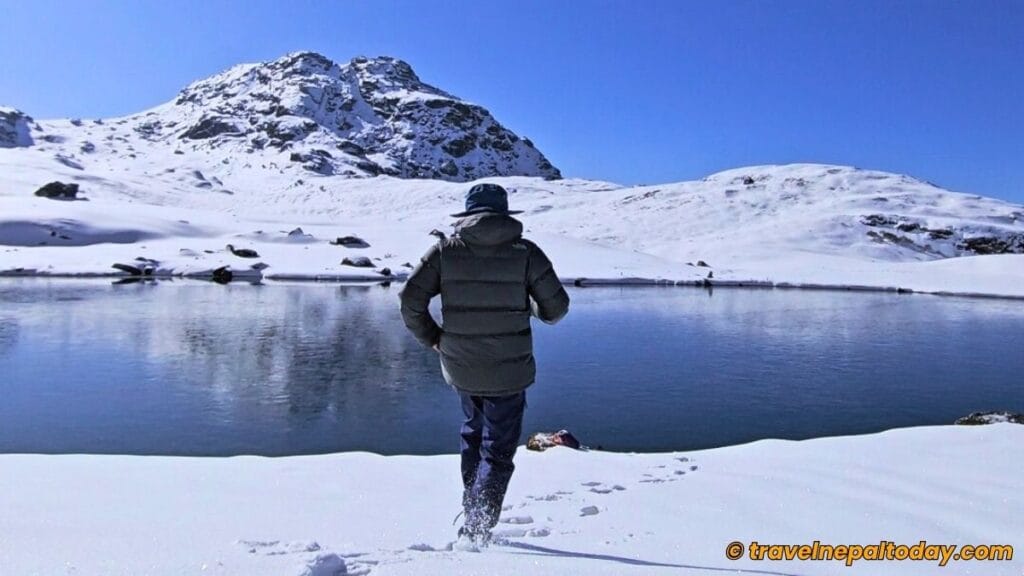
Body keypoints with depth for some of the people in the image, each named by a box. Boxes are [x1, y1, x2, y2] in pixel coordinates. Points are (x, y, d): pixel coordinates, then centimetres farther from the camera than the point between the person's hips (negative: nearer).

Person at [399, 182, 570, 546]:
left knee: (473, 436, 27)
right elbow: (556, 308, -4)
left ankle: (472, 513, 32)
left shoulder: (445, 250, -1)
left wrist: (431, 339, 8)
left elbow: (411, 301, -6)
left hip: (460, 368, 3)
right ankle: (478, 528, -2)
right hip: (509, 372, -2)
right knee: (498, 450, 10)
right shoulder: (525, 252, -5)